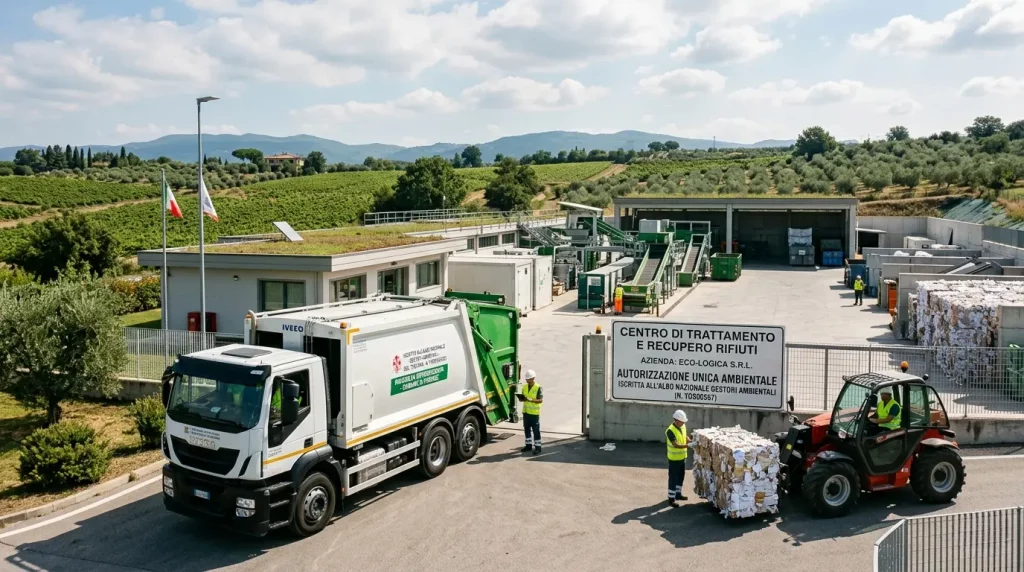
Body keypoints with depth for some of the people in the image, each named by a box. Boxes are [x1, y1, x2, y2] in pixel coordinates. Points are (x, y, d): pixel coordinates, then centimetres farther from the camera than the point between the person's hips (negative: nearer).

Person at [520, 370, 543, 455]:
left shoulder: (538, 388, -11)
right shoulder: (525, 387, 8)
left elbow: (541, 400, -15)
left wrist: (531, 400, -28)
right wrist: (522, 399, -9)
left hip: (534, 412, -6)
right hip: (526, 411, 6)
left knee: (536, 430, -1)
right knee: (526, 429, 12)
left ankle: (537, 447, 4)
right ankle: (529, 445, 24)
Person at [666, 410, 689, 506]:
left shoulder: (683, 426, -1)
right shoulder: (670, 430, -26)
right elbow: (676, 445, -29)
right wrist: (688, 445, -34)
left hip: (682, 456, 8)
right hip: (674, 458, -8)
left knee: (681, 476, 20)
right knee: (673, 478, 0)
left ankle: (678, 493, 36)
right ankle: (671, 498, 8)